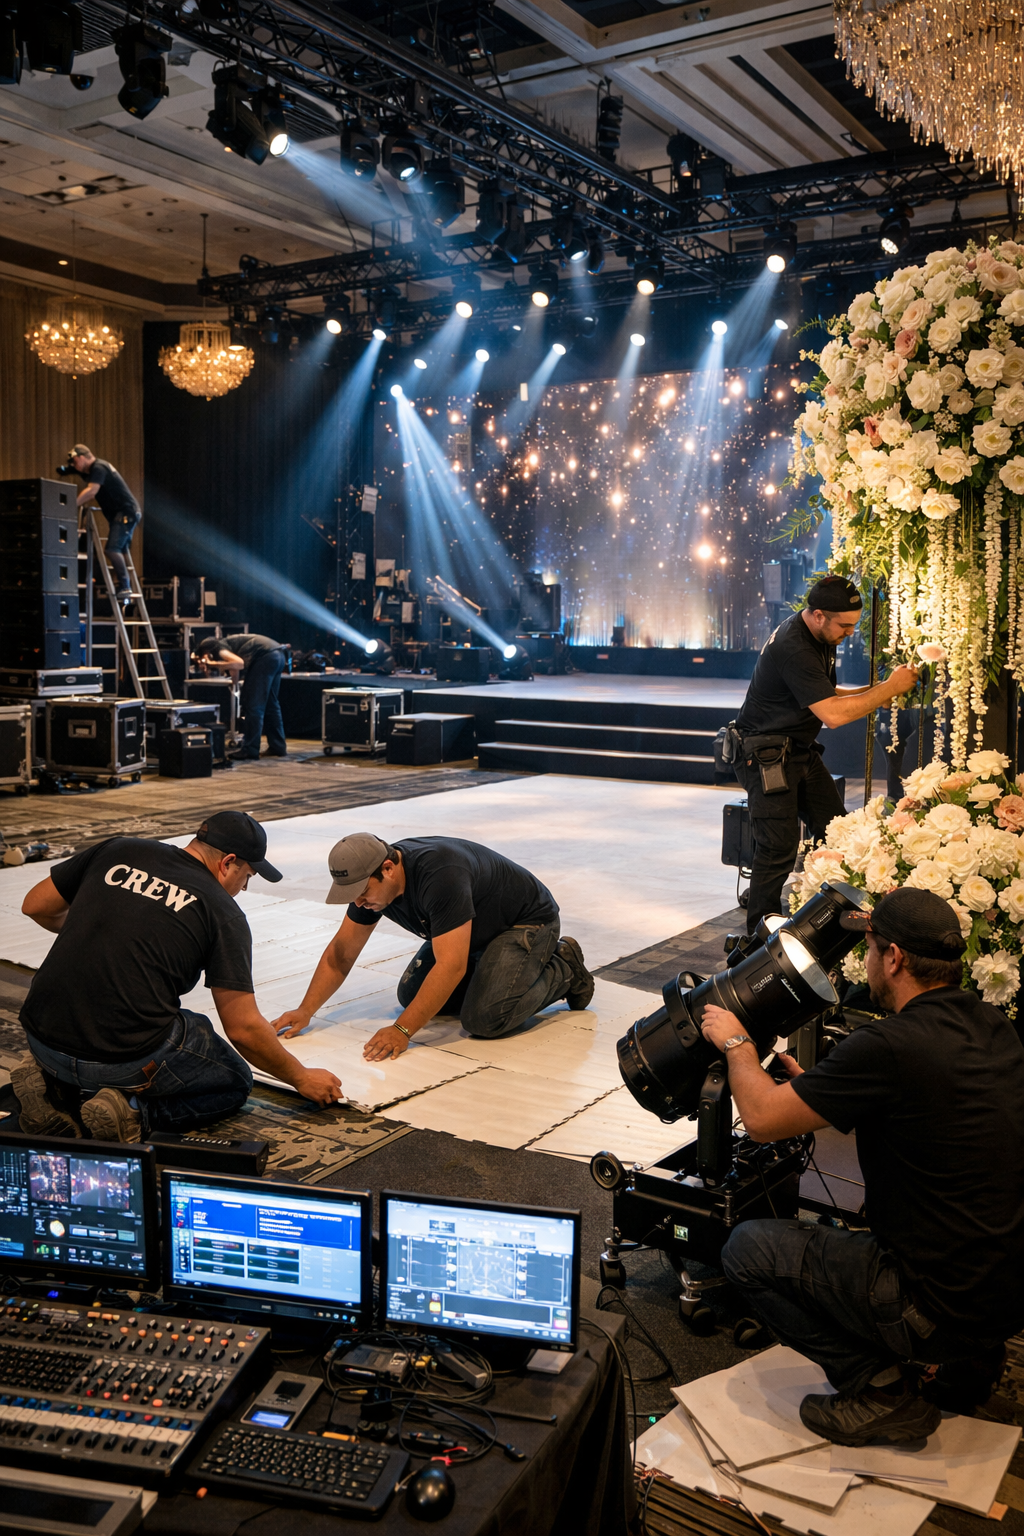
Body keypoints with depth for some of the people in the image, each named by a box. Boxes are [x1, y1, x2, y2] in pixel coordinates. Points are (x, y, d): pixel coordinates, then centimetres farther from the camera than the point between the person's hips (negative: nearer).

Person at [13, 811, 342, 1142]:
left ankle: (55, 1084, 10)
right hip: (130, 1061, -5)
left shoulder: (116, 852, 8)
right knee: (234, 1083, 19)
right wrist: (302, 1079, 12)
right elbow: (243, 1029, -3)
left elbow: (35, 906, 18)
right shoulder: (224, 912, -3)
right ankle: (135, 1111, -6)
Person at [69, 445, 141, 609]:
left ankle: (124, 587, -25)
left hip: (126, 512, -11)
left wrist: (72, 504, -19)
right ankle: (125, 590, 15)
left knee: (113, 549, -21)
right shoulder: (91, 470, 20)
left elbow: (91, 491, -22)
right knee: (119, 551, 12)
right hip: (126, 514, 11)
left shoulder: (99, 467, -12)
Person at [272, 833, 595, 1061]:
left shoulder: (439, 876, -39)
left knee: (484, 1019, -25)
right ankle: (494, 966, 17)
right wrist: (305, 1011, -12)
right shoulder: (371, 878, -13)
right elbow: (340, 954, -3)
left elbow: (451, 965, -42)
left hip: (527, 921, -9)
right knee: (411, 995, 0)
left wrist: (402, 1030, -41)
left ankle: (562, 970, 0)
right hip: (477, 927, 9)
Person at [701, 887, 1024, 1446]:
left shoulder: (891, 1045, -25)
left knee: (747, 1248, 1)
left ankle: (881, 1390, 2)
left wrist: (736, 1042, 3)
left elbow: (761, 1117, -14)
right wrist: (811, 1087, 22)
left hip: (944, 1304, -8)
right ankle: (967, 1358, 23)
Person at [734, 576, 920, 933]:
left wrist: (875, 691, 2)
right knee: (779, 849, -11)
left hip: (801, 752, 10)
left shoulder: (819, 638, 8)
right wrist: (889, 688, -19)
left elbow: (824, 697, 18)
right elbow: (833, 714, -29)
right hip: (766, 756, -10)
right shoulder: (792, 648, -25)